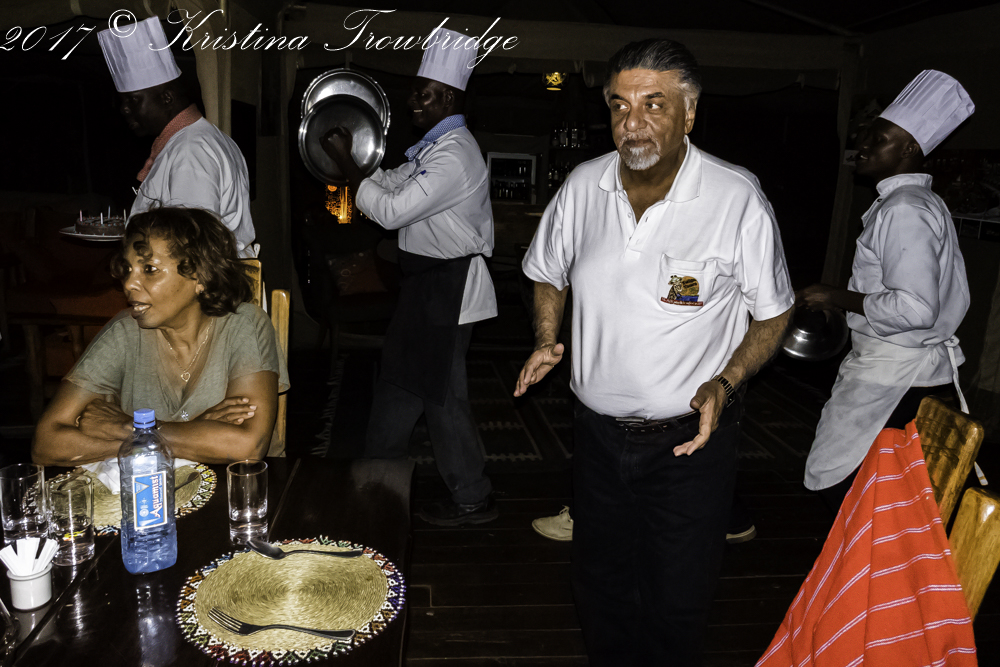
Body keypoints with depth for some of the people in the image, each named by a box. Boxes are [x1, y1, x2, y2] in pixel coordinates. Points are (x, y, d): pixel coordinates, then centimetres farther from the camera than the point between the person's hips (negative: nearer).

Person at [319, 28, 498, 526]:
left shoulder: (453, 155, -20)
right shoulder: (435, 146, 13)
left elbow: (392, 211, -23)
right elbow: (392, 183, 19)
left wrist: (345, 163, -14)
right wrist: (349, 159, 6)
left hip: (447, 288, -10)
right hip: (428, 282, 10)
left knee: (440, 391, -2)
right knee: (401, 370, 18)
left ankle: (472, 499, 14)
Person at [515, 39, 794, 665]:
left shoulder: (739, 198, -16)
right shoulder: (583, 185, -4)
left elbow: (774, 313, -4)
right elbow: (549, 273, 13)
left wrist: (725, 383, -20)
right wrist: (546, 342, -4)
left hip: (692, 437, -3)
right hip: (598, 430, 4)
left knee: (677, 604, 12)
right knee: (600, 587, 21)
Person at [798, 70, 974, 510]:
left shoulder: (903, 211, -19)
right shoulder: (926, 203, 16)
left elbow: (914, 307, -27)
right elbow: (955, 296, 20)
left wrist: (837, 298, -16)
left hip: (892, 376, -11)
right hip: (917, 369, 11)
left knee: (834, 478, -3)